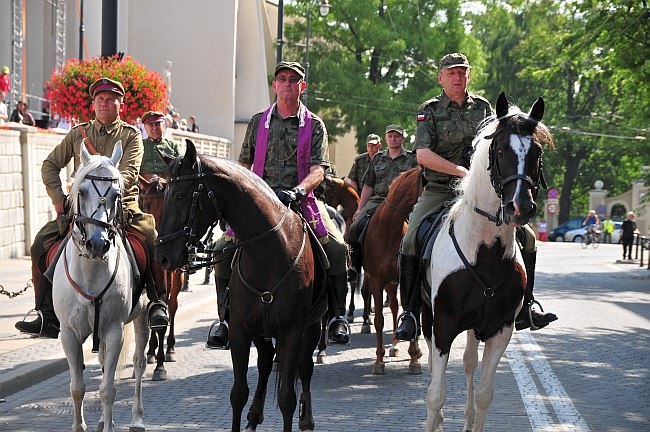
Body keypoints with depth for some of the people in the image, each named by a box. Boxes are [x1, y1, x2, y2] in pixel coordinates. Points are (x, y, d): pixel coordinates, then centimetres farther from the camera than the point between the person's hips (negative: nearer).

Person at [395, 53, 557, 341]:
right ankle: (410, 313, -15)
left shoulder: (483, 108, 12)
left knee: (527, 236, -3)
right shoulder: (429, 110, 2)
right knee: (410, 241, -24)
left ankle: (524, 309, 8)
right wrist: (462, 171, -17)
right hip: (439, 190, -3)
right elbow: (423, 155, -9)